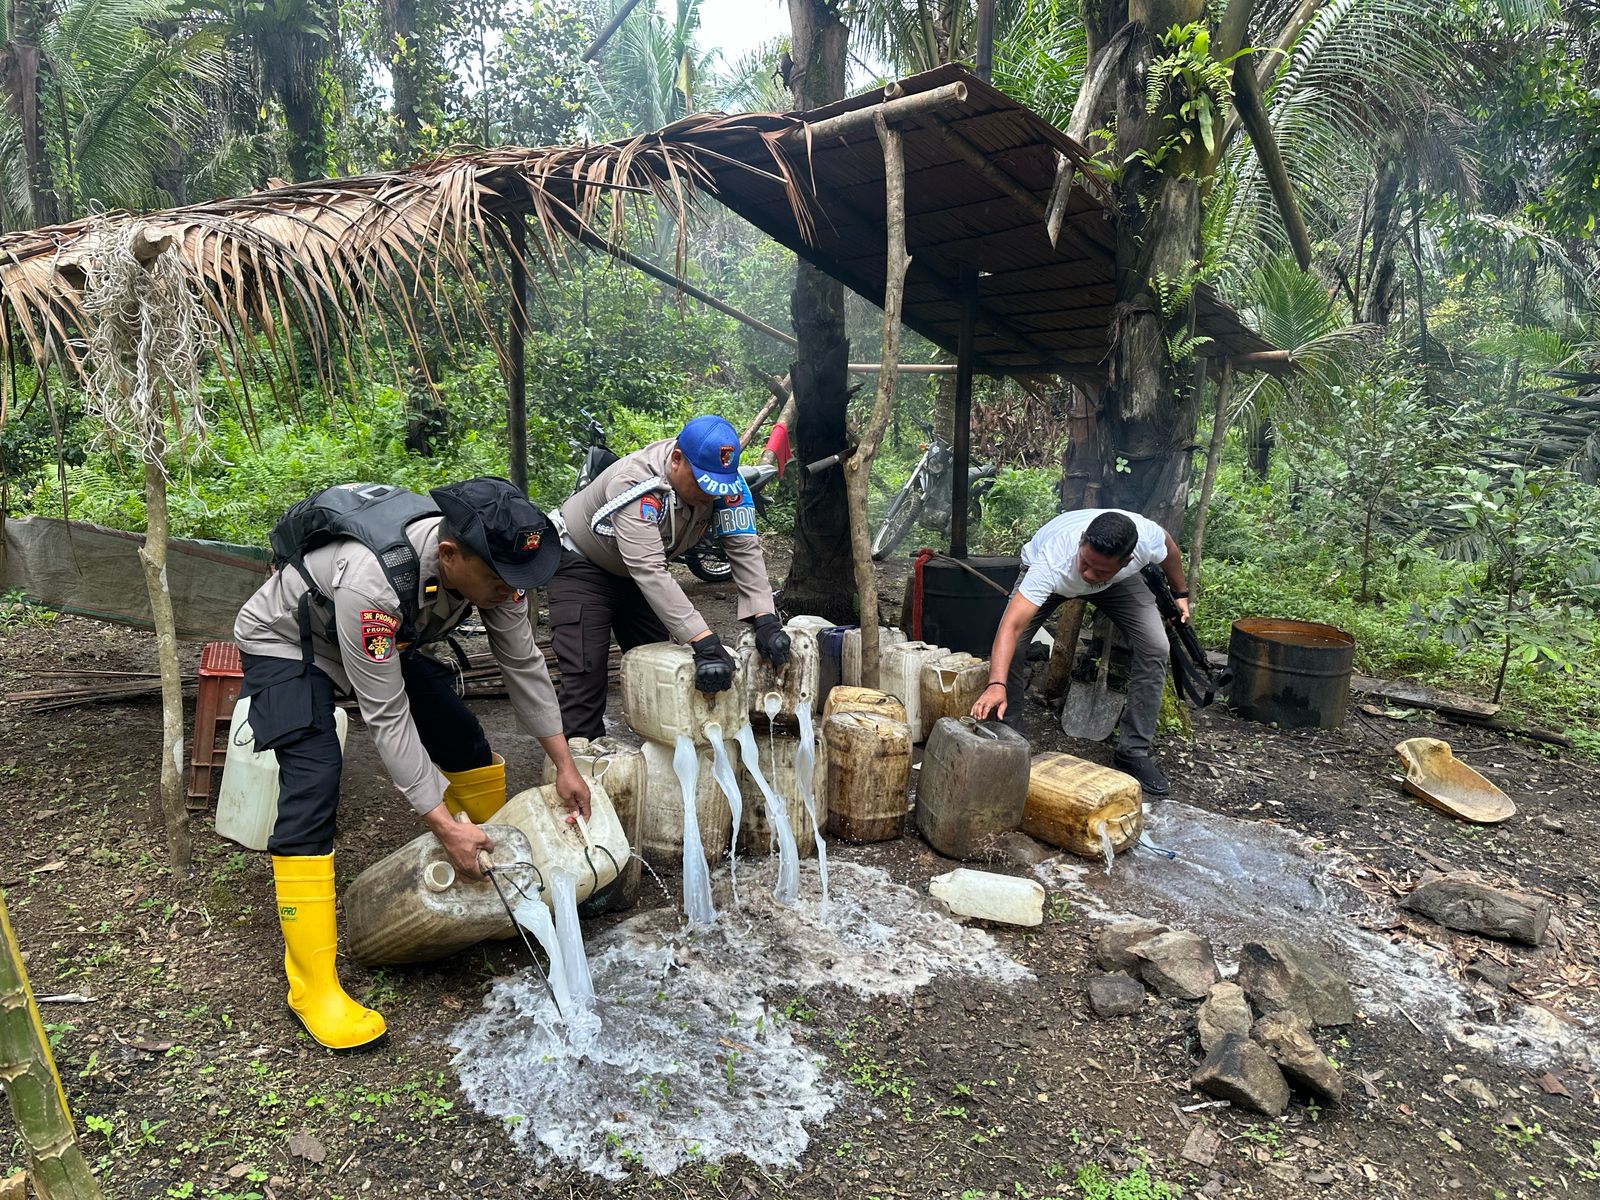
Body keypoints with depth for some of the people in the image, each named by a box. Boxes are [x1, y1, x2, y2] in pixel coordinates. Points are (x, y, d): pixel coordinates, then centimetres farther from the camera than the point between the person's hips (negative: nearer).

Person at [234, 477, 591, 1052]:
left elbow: (522, 662, -11)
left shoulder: (491, 561, -24)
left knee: (465, 740, 3)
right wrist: (445, 825, -35)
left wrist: (564, 764, -8)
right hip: (285, 643, -6)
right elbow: (387, 717, -36)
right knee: (313, 788, -22)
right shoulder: (372, 580, -44)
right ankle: (311, 986, -11)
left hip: (387, 642, 6)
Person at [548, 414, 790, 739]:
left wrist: (765, 621, -37)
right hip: (582, 564, -6)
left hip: (638, 570, 6)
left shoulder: (725, 480, -22)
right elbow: (649, 572, -46)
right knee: (586, 671, -15)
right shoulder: (635, 484, -39)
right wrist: (704, 642, -52)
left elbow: (744, 547, -23)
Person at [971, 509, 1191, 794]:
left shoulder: (1147, 538, -38)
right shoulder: (1052, 563, -47)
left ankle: (1133, 751, 1)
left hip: (1119, 581, 3)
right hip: (1043, 574, -2)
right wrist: (996, 685, -68)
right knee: (1010, 648, -21)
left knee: (1155, 648, -14)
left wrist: (1180, 593, 4)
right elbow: (1011, 626, -54)